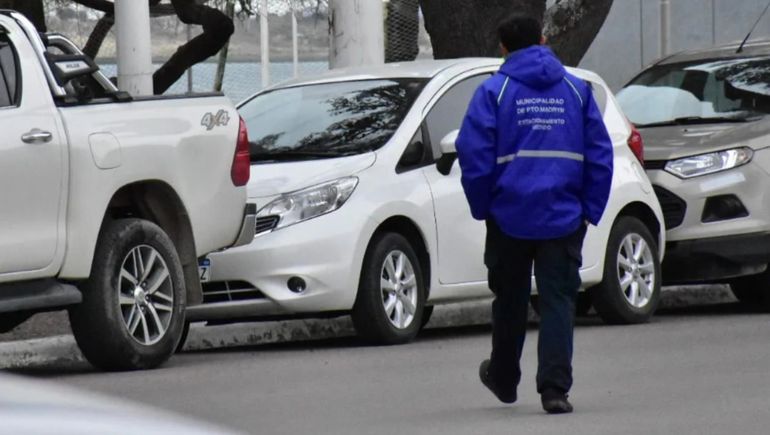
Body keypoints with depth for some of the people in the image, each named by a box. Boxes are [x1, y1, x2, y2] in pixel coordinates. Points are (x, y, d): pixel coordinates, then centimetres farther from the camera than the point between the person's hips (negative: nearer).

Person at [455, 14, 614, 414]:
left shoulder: (493, 91, -1)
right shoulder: (576, 90, 6)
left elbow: (474, 155, -7)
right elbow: (600, 154, 5)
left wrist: (482, 208, 4)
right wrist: (590, 210, 8)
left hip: (510, 216, -1)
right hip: (563, 216, 1)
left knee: (510, 301, 15)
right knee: (558, 301, 0)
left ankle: (503, 379, 31)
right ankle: (555, 388, -11)